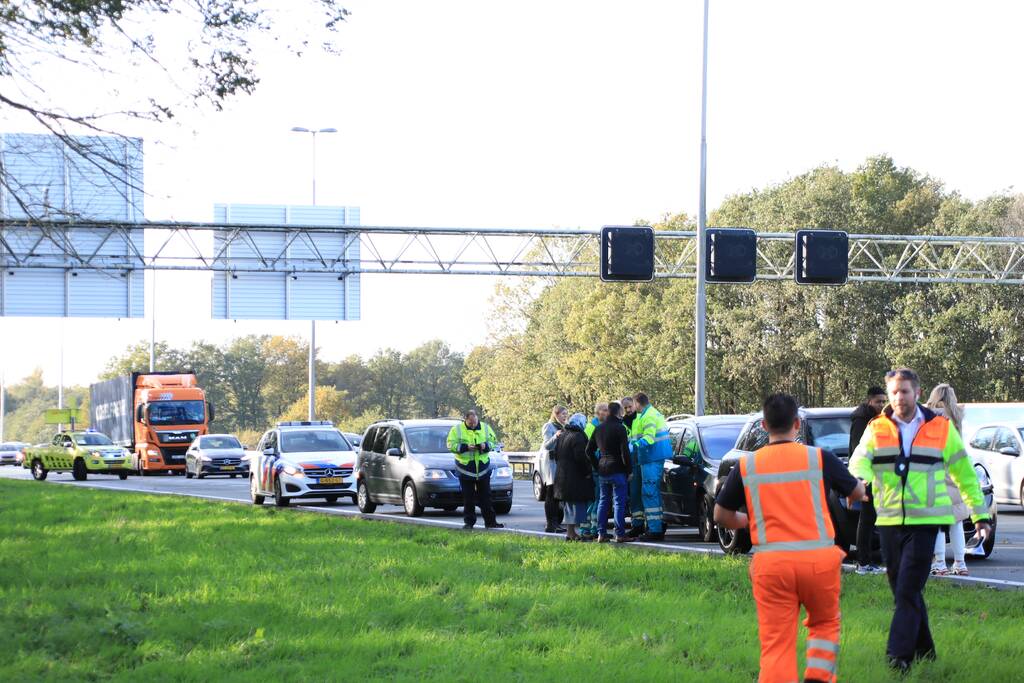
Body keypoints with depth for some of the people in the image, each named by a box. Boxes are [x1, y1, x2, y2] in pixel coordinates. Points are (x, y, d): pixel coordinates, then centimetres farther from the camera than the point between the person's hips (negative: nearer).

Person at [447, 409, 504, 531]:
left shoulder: (485, 428, 6)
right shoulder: (457, 430, -2)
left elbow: (494, 442, 9)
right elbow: (451, 445, -7)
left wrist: (486, 446, -12)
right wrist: (466, 447, -20)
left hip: (483, 469, 2)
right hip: (465, 469, -2)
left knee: (485, 497, 3)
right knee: (468, 499, 1)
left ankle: (490, 522, 6)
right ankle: (469, 522, 8)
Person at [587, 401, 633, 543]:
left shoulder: (599, 429, 11)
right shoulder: (620, 428, -11)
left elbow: (589, 450, 14)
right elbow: (624, 451, -14)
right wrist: (629, 469, -7)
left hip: (602, 471, 7)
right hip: (617, 471, -7)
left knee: (603, 502, 12)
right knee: (619, 502, -4)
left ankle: (601, 534, 10)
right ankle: (620, 534, -6)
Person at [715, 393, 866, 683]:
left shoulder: (746, 465, 1)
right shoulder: (820, 458, -2)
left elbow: (721, 515, 9)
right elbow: (858, 493, 12)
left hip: (770, 562, 0)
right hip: (819, 559, 0)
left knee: (776, 642, 3)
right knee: (825, 623, 21)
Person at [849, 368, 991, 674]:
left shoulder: (941, 428, 4)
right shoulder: (877, 429, 7)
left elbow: (964, 474, 12)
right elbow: (859, 460, -9)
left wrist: (980, 514, 12)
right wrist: (860, 478, -33)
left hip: (925, 521, -3)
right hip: (889, 521, 3)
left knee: (908, 591, -13)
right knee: (903, 590, 10)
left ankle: (899, 656, -15)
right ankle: (924, 652, 22)